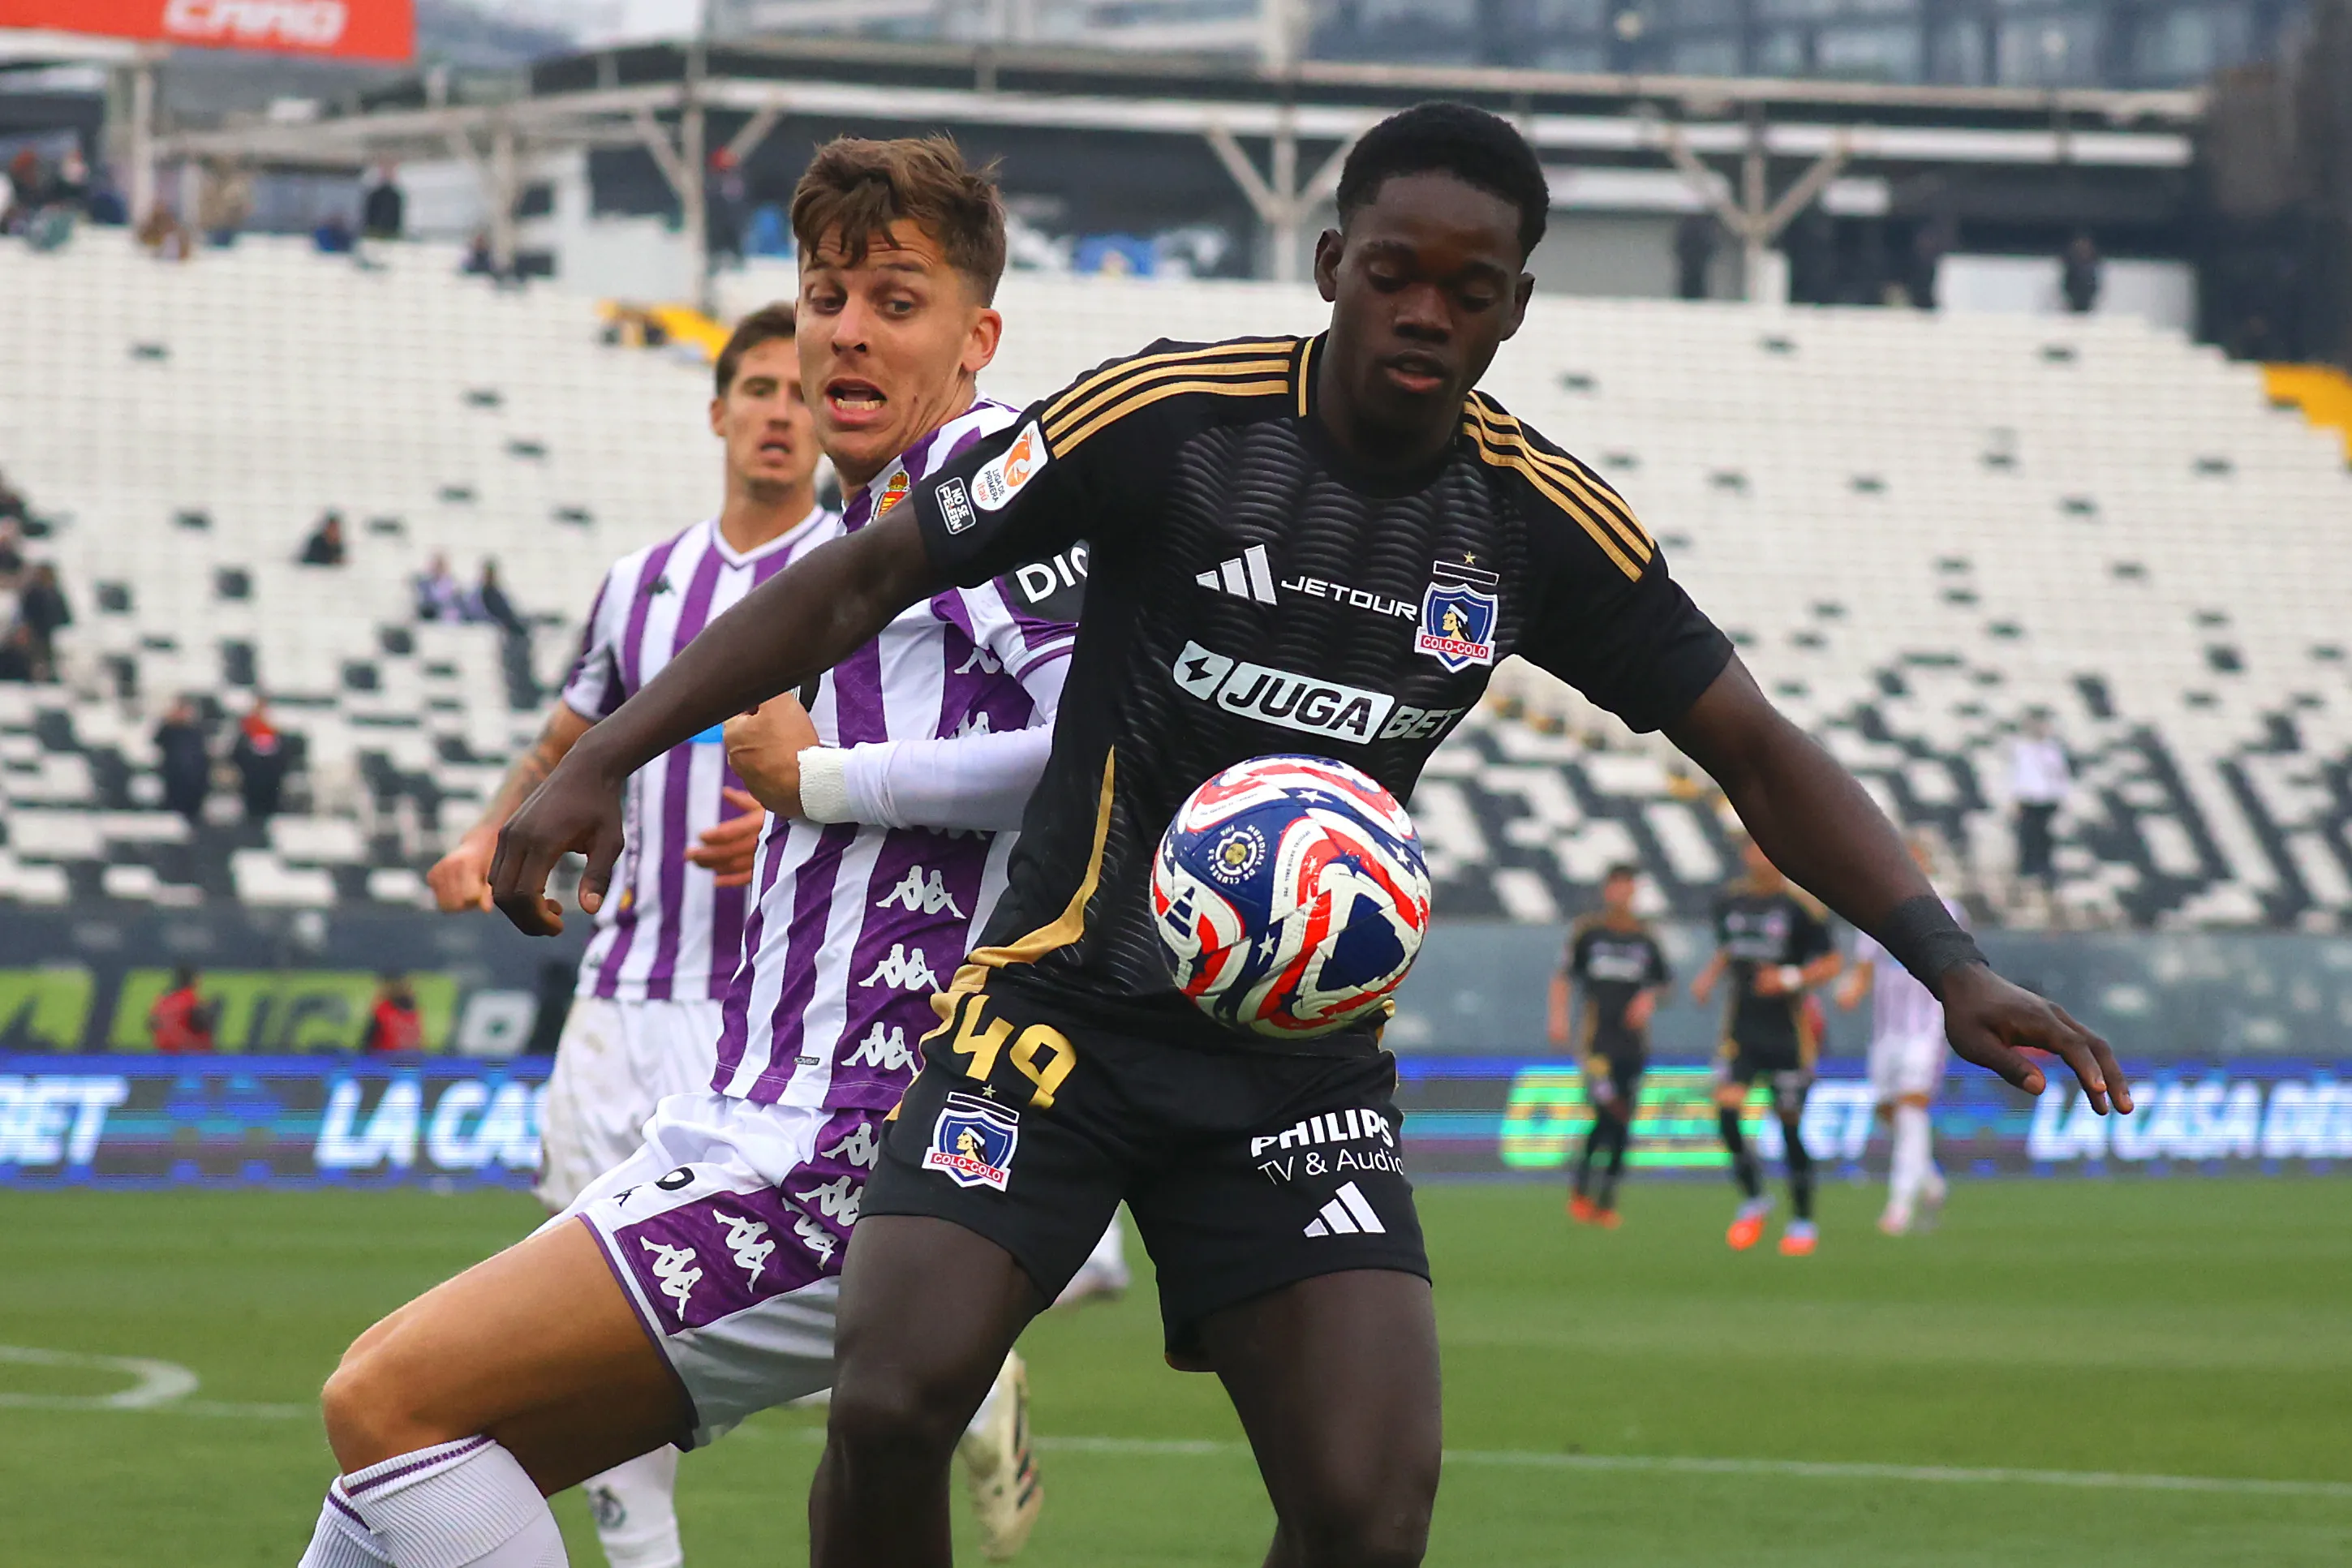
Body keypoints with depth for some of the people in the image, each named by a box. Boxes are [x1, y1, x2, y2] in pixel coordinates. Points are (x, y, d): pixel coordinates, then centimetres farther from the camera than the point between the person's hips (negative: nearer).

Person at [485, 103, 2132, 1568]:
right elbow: (867, 579, -5)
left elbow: (1760, 752, 7)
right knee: (891, 1410, -22)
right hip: (1057, 1010, -2)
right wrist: (604, 758, -13)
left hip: (1303, 1070, 3)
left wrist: (1954, 964, -5)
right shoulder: (1167, 418, -10)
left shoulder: (1544, 524, 0)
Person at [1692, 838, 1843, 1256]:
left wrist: (1791, 978, -19)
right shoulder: (1728, 901, 7)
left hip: (1789, 1033, -3)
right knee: (1726, 1109, -15)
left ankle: (1802, 1222, 15)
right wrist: (1710, 975, 3)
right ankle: (1752, 1200, 6)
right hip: (1741, 1030, 3)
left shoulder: (1801, 904, -7)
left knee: (1790, 1124, 0)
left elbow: (1832, 962, -4)